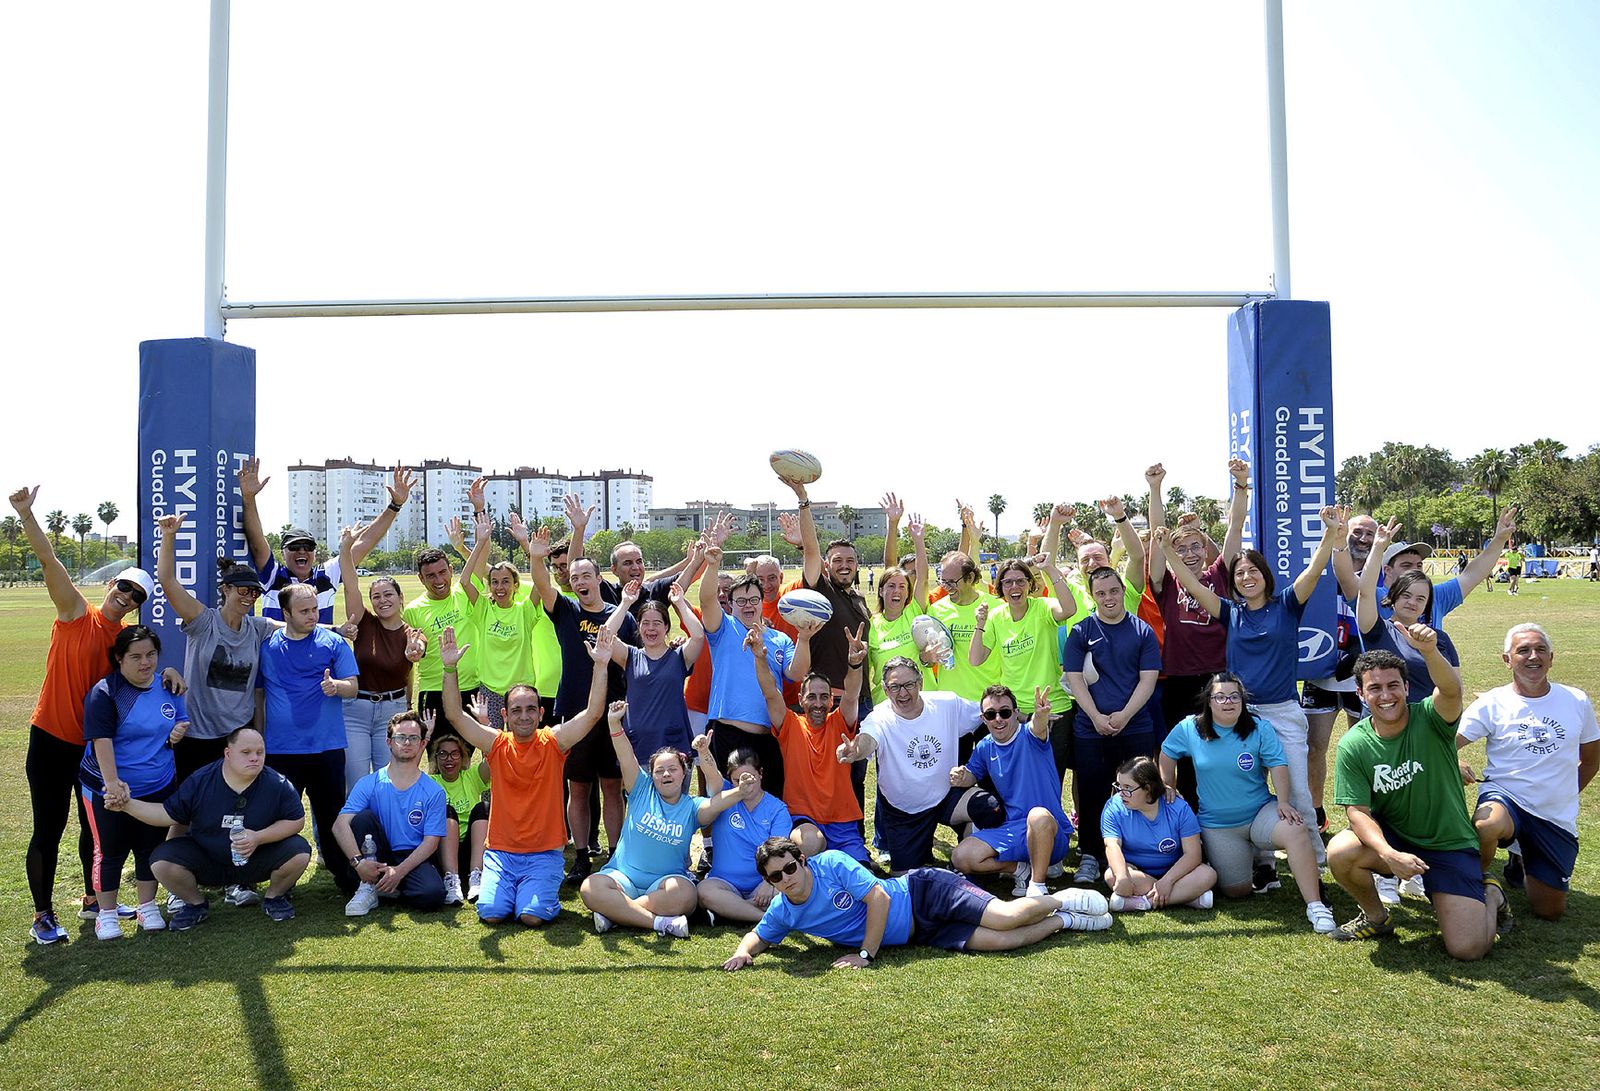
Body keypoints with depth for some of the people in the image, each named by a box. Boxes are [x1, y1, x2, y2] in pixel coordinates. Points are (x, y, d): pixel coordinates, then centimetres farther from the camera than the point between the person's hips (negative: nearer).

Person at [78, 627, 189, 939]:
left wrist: (179, 731, -7)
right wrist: (112, 781, -32)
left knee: (150, 848, 13)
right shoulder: (104, 693, -14)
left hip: (158, 788, 4)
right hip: (109, 791, -4)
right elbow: (101, 739, -23)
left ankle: (148, 907, 27)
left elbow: (182, 721, 18)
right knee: (109, 851, 6)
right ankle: (106, 913, 21)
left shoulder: (167, 687, 3)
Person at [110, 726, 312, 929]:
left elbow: (296, 821, -11)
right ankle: (196, 904, 7)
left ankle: (274, 898, 7)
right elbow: (169, 815, -4)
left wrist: (259, 838, -25)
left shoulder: (278, 785, -16)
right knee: (161, 861, -23)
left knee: (299, 853, -26)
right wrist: (127, 805, -15)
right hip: (205, 858, 1)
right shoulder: (200, 781, -12)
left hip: (256, 861, -1)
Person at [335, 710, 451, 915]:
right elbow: (340, 824, -13)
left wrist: (399, 871, -21)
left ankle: (387, 890, -1)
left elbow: (431, 842, -6)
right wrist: (358, 861, -28)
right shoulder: (369, 784, 0)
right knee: (364, 817, -24)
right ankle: (368, 887, -17)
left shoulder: (434, 792, -1)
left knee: (433, 894, -31)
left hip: (413, 860, -1)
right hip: (377, 857, 1)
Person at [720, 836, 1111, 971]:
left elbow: (879, 896, -22)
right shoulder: (783, 913, -1)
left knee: (1007, 919, -17)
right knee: (1000, 942, -10)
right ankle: (1064, 921, 13)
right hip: (920, 934, 5)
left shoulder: (832, 862, -20)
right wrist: (743, 953, -10)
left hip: (923, 892, -5)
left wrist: (866, 954, -19)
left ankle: (1062, 900, 15)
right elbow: (759, 934, 14)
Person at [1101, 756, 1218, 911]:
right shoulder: (1114, 807, -10)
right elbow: (1113, 846, -23)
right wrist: (1122, 877, -42)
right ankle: (1187, 896, -29)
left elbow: (1192, 854, -16)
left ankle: (1144, 902, -31)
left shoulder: (1178, 808, -11)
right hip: (1135, 871, 0)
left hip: (1172, 871, 1)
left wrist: (1167, 881, -29)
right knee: (1112, 876, -34)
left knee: (1208, 875, -26)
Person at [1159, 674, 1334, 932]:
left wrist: (1283, 802, -22)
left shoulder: (1260, 729, -5)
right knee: (1237, 891, -2)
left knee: (1294, 832, -35)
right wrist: (1169, 788, 14)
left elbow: (1277, 765, -10)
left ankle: (1315, 906, -29)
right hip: (1217, 826, 1)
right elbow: (1167, 753, 10)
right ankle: (1256, 860, 33)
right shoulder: (1190, 729, -5)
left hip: (1260, 812, -1)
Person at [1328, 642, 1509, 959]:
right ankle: (1376, 917, 1)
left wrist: (1430, 652, -62)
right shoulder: (1352, 746, -11)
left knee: (1467, 949, -12)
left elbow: (1451, 691, -39)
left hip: (1450, 844, -1)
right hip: (1390, 839, 2)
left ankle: (1492, 896, 23)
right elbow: (1357, 810, -13)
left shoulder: (1429, 719, -16)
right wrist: (1389, 854, -33)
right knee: (1340, 852, -31)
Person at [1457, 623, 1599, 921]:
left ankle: (1523, 860, 38)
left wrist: (1564, 794, 12)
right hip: (1504, 797, -3)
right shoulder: (1492, 704, -6)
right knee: (1487, 825, -41)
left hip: (1557, 816, 3)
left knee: (1550, 912, 6)